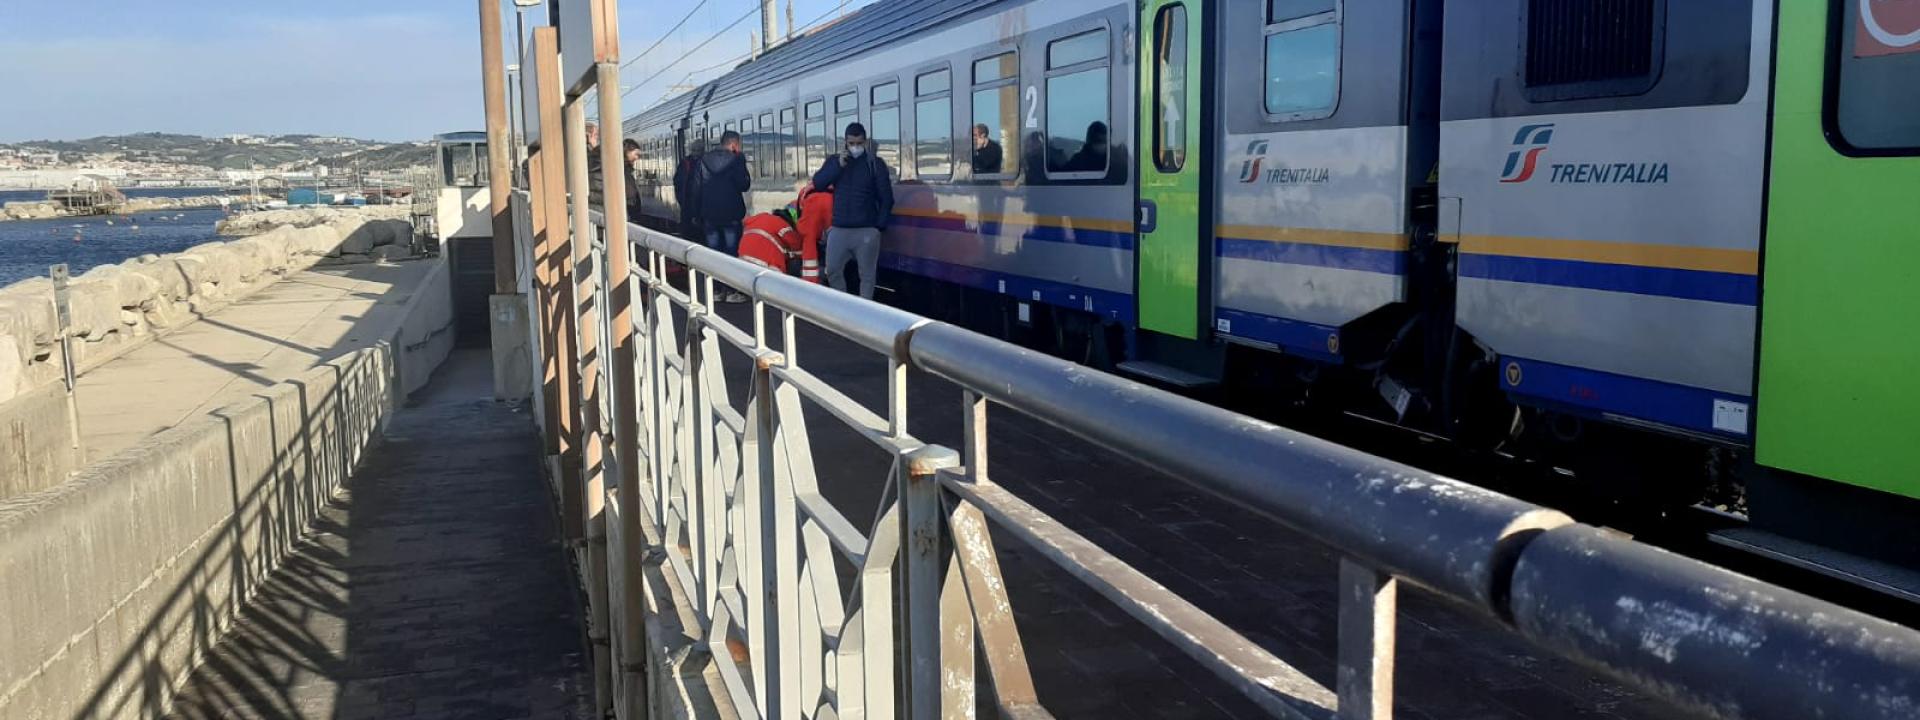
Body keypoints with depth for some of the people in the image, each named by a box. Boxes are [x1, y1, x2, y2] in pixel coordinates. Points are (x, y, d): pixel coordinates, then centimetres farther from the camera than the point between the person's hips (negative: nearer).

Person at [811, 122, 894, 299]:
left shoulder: (876, 163, 1)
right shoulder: (834, 161, 11)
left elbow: (886, 197, 1)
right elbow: (817, 183, 0)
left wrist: (880, 225, -5)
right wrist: (838, 166, -10)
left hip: (867, 230, -3)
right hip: (839, 229, 3)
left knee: (866, 275, 1)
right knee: (832, 271, 6)